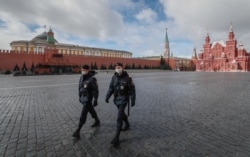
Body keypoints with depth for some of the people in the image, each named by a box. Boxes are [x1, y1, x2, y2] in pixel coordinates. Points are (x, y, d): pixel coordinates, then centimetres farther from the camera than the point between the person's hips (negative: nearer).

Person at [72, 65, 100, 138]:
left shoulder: (92, 79, -19)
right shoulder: (81, 77, 4)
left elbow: (95, 90, -17)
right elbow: (80, 87, 14)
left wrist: (95, 100, -16)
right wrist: (79, 96, 17)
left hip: (88, 99, -8)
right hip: (82, 98, 8)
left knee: (83, 115, -5)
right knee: (91, 110, 22)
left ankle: (78, 131, 4)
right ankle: (97, 121, 43)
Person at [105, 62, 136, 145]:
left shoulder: (127, 78, -15)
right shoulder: (114, 77, 0)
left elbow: (132, 89, -10)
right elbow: (111, 87, 3)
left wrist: (133, 100, -10)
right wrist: (107, 97, -7)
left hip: (124, 99, -6)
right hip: (116, 99, 6)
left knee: (119, 117, -10)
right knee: (122, 113, 23)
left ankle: (116, 137, -3)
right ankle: (127, 124, 51)